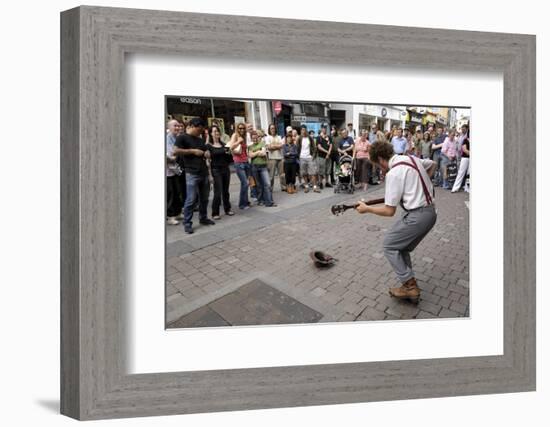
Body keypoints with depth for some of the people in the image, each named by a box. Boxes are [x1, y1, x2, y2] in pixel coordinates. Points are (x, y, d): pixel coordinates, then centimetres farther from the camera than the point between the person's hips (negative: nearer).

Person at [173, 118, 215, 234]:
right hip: (192, 174, -7)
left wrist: (207, 153, 4)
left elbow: (206, 152, 30)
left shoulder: (200, 140, 18)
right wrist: (193, 151, -15)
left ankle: (203, 218, 28)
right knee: (190, 199, -7)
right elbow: (175, 150, -18)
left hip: (204, 172, 7)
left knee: (204, 198, 14)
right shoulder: (182, 137, -4)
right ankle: (187, 223, 1)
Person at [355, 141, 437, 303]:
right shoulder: (412, 158, 7)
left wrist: (367, 208, -3)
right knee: (402, 247, 19)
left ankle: (410, 286, 5)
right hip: (430, 211, 9)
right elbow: (432, 165, 30)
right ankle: (410, 286, 21)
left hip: (417, 216, -9)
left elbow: (389, 211, -16)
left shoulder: (393, 173, -18)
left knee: (389, 245, 5)